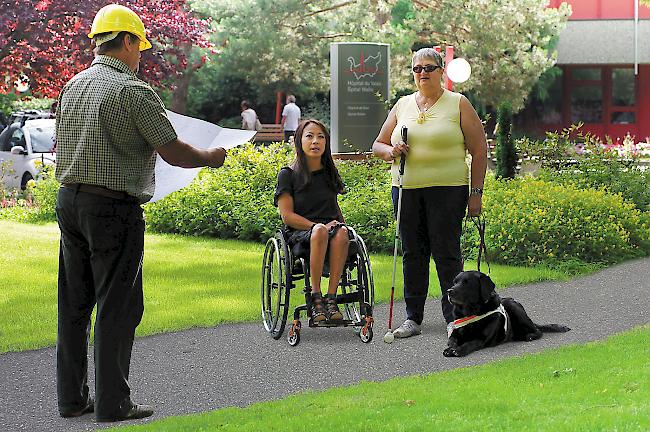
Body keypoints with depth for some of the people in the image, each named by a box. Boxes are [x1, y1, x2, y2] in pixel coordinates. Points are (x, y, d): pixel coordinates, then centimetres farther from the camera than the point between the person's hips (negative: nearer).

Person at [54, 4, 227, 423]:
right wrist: (211, 158, 6)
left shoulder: (73, 87, 9)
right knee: (117, 307, 0)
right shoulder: (135, 92, -13)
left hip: (69, 199, 7)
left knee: (74, 304, 12)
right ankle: (113, 402, 3)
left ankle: (72, 397, 18)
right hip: (114, 207, -7)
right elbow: (173, 152, -11)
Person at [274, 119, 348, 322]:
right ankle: (315, 297, -35)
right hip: (300, 235, -3)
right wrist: (317, 227, -15)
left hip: (329, 231, 3)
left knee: (341, 232, -34)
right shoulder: (288, 174, 2)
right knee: (319, 231, -39)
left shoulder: (329, 173, 17)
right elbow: (287, 216, -4)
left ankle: (331, 297, -36)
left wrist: (341, 226, 8)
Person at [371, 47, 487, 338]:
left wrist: (476, 192, -5)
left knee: (446, 253, -6)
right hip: (406, 190, 4)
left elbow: (479, 150, 1)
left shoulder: (458, 104, 3)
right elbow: (378, 145, 20)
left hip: (447, 190, -4)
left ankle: (454, 317, 2)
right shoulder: (403, 105, 14)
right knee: (412, 254, 6)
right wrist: (390, 151, -4)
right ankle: (413, 318, 13)